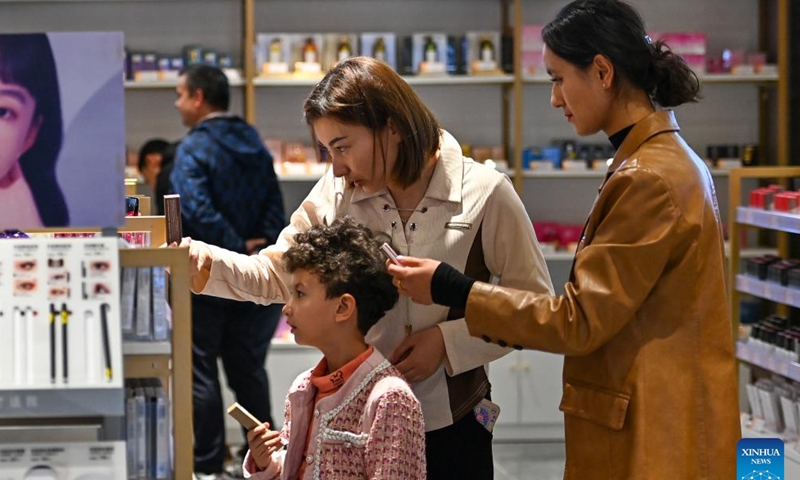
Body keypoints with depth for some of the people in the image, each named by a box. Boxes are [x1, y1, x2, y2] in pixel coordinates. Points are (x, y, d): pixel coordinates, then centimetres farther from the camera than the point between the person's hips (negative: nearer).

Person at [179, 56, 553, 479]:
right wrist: (208, 265, -16)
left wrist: (448, 341, -15)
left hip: (451, 424, -2)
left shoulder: (484, 194, -9)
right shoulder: (336, 194, 0)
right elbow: (276, 274, 2)